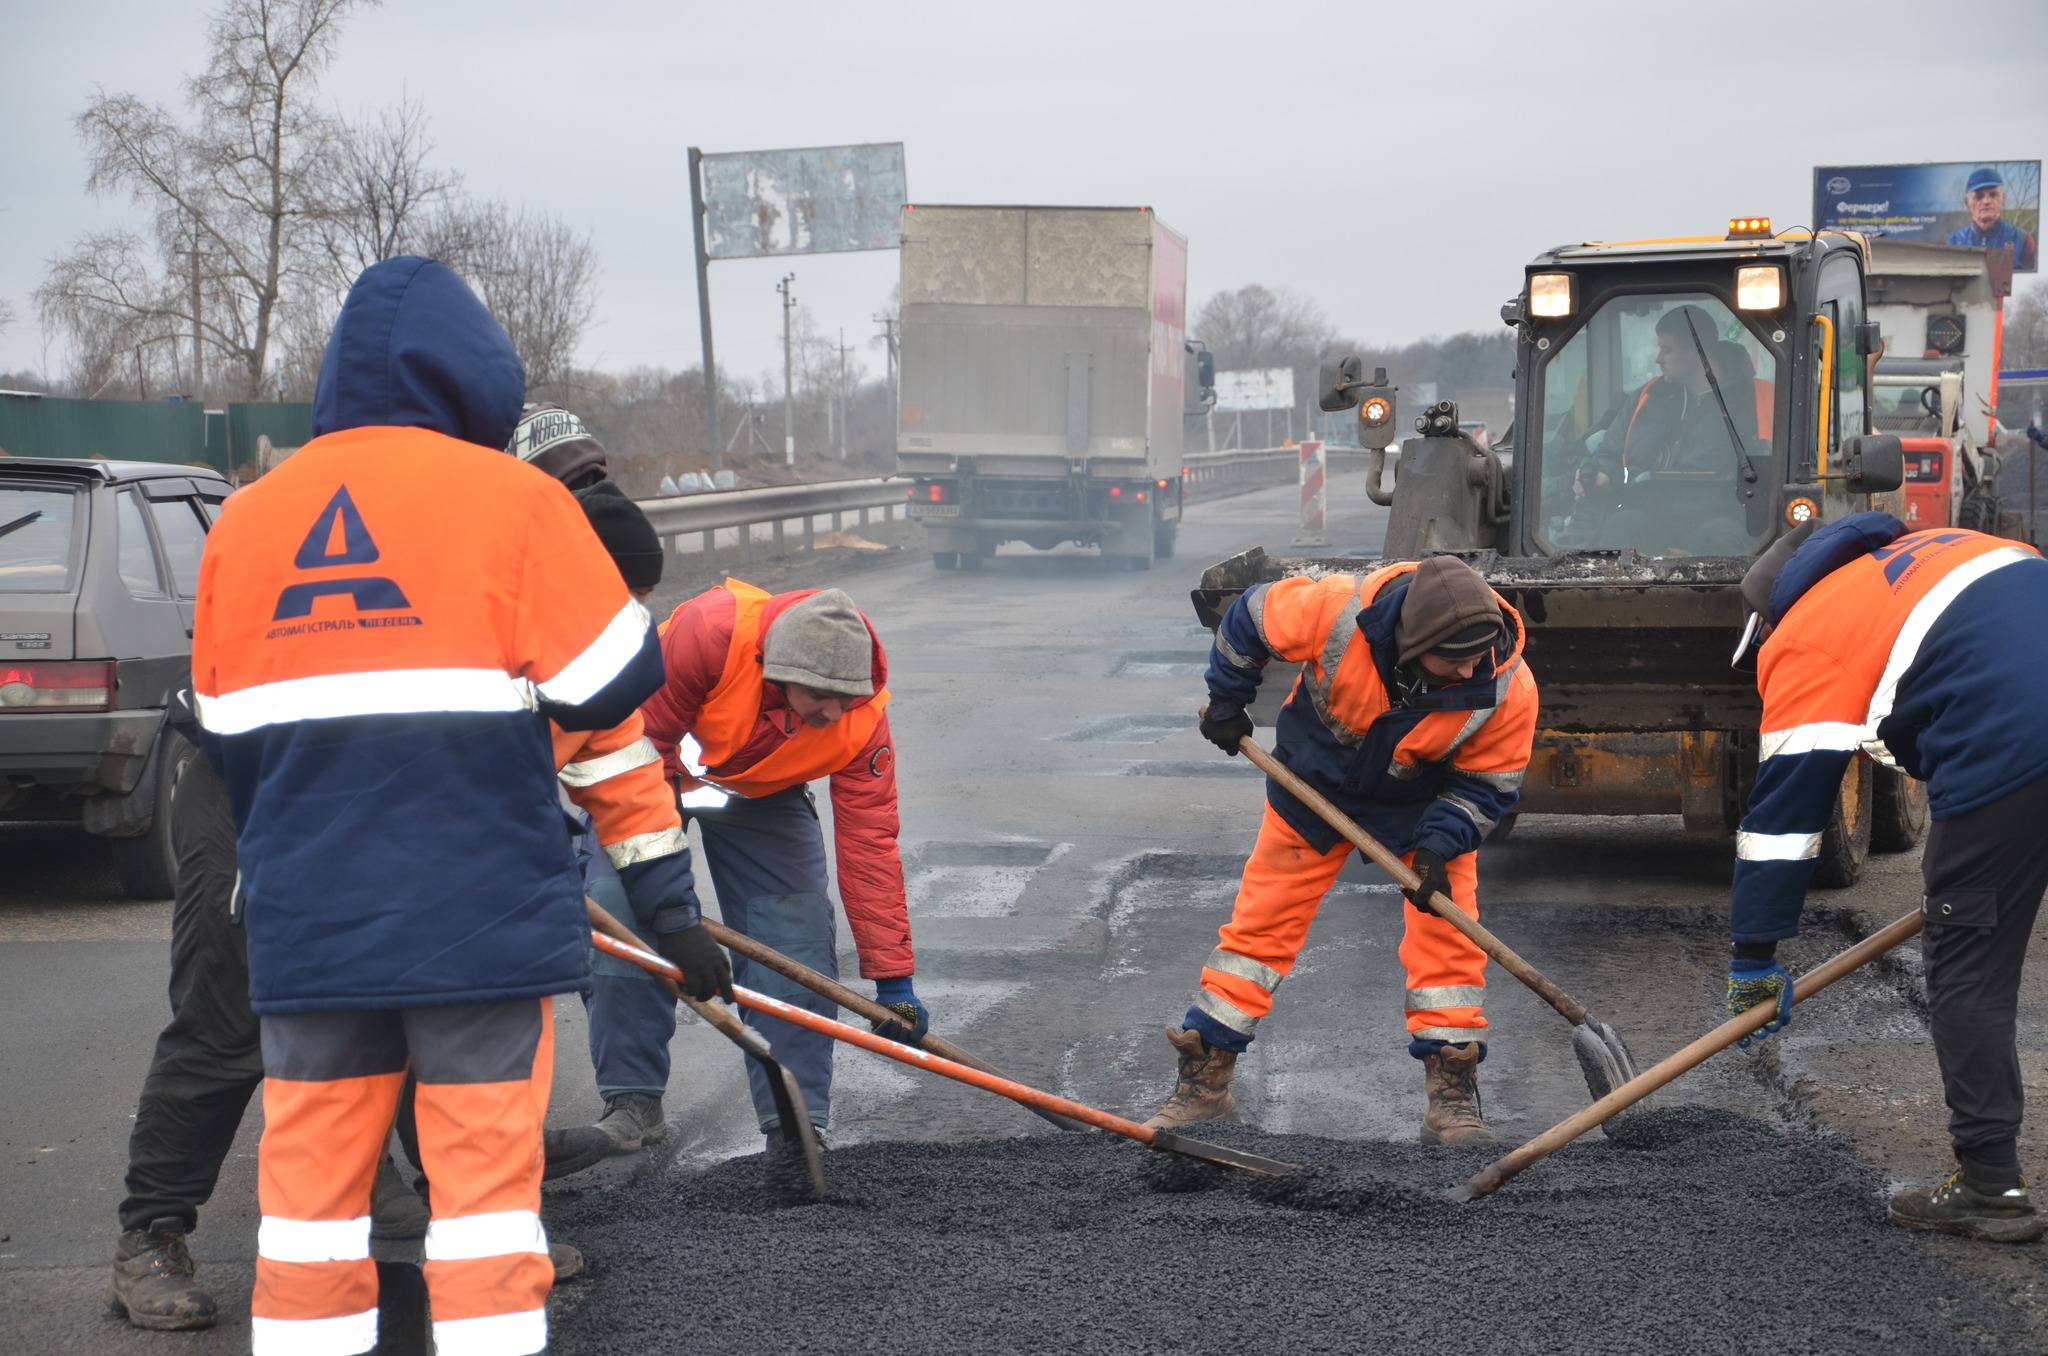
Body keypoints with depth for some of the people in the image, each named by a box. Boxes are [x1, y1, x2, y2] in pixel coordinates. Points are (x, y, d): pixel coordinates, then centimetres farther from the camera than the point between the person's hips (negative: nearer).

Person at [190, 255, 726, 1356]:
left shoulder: (244, 520, 9)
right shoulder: (510, 496, -5)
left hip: (306, 923, 4)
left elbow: (226, 738, 14)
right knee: (486, 1165, 2)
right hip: (479, 914, -4)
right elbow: (611, 686, -8)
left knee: (311, 1171, 11)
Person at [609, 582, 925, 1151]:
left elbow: (870, 842, -25)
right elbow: (643, 735, -28)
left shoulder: (861, 719, -30)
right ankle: (633, 1101, 0)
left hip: (759, 793, 2)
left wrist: (893, 977, -25)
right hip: (641, 768, -2)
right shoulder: (708, 632, -41)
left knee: (796, 942, -11)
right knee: (621, 913, -12)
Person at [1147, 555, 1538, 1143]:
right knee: (1261, 920, 2)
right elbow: (1250, 616, -17)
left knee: (1445, 932, -11)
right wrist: (1226, 699, -6)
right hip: (1314, 780, 0)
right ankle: (1204, 1084, 11)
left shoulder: (1509, 690, -31)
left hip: (1423, 803, 0)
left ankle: (1452, 1096, 0)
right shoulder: (1340, 610, -37)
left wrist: (1437, 849, -27)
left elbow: (1486, 784, -15)